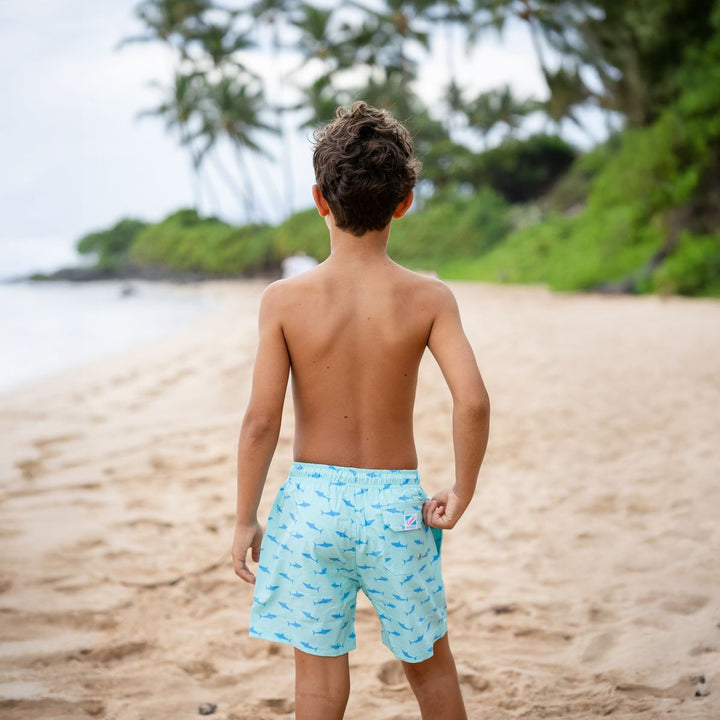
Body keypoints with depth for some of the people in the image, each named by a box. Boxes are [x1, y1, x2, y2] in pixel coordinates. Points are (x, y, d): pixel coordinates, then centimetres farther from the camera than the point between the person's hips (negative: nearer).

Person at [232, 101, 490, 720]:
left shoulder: (285, 299, -10)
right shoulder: (428, 298, -8)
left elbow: (261, 421, -10)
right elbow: (473, 401, -18)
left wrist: (245, 520, 0)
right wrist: (462, 492, -4)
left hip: (312, 499, 0)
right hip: (396, 503, 0)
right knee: (430, 662, 21)